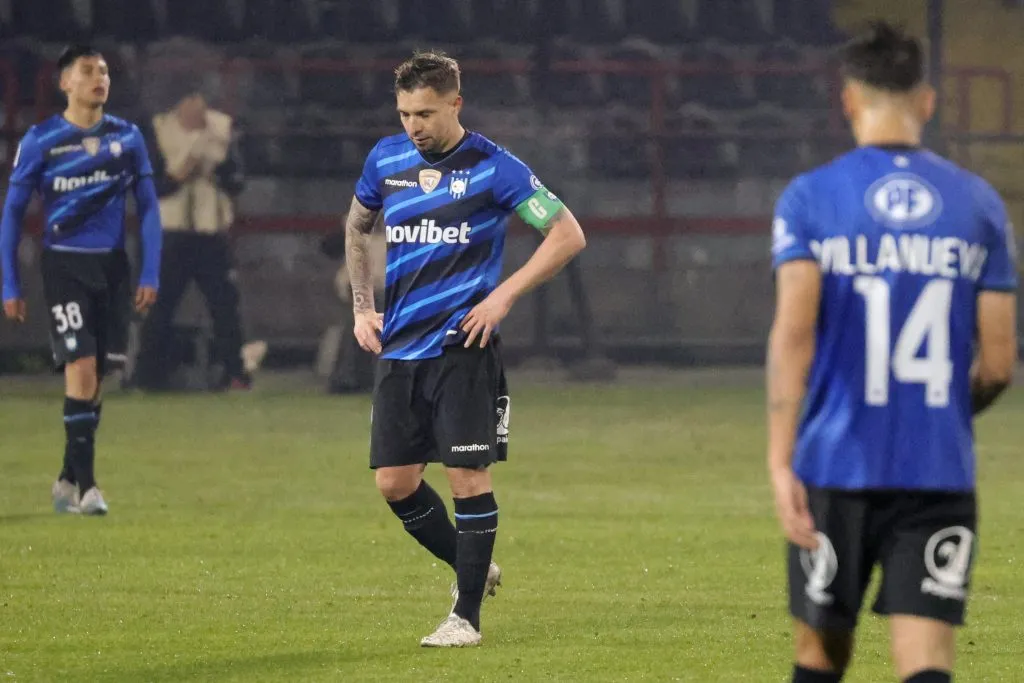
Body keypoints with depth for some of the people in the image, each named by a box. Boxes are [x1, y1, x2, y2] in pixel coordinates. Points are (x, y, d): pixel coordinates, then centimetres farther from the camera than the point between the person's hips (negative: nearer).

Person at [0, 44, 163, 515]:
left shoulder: (127, 138, 4)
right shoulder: (40, 141, -3)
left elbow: (148, 207, 9)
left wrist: (150, 274, 0)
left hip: (112, 265, 3)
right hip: (64, 264, -3)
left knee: (95, 379, 6)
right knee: (81, 369, -14)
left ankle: (68, 479, 19)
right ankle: (85, 485, -10)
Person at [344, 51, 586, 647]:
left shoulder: (492, 167, -7)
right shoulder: (386, 160, 7)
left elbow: (569, 235, -5)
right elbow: (357, 228, 27)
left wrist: (504, 296, -12)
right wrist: (363, 306, 17)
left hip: (463, 346, -5)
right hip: (399, 347, 5)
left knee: (468, 475, -7)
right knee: (395, 481, 2)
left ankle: (467, 615, 2)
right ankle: (475, 568, 24)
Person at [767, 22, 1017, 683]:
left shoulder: (810, 199, -1)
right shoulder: (979, 204, 5)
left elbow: (793, 333, -13)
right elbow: (999, 363, 5)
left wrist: (780, 463, -16)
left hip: (836, 468, 0)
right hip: (941, 474, 0)